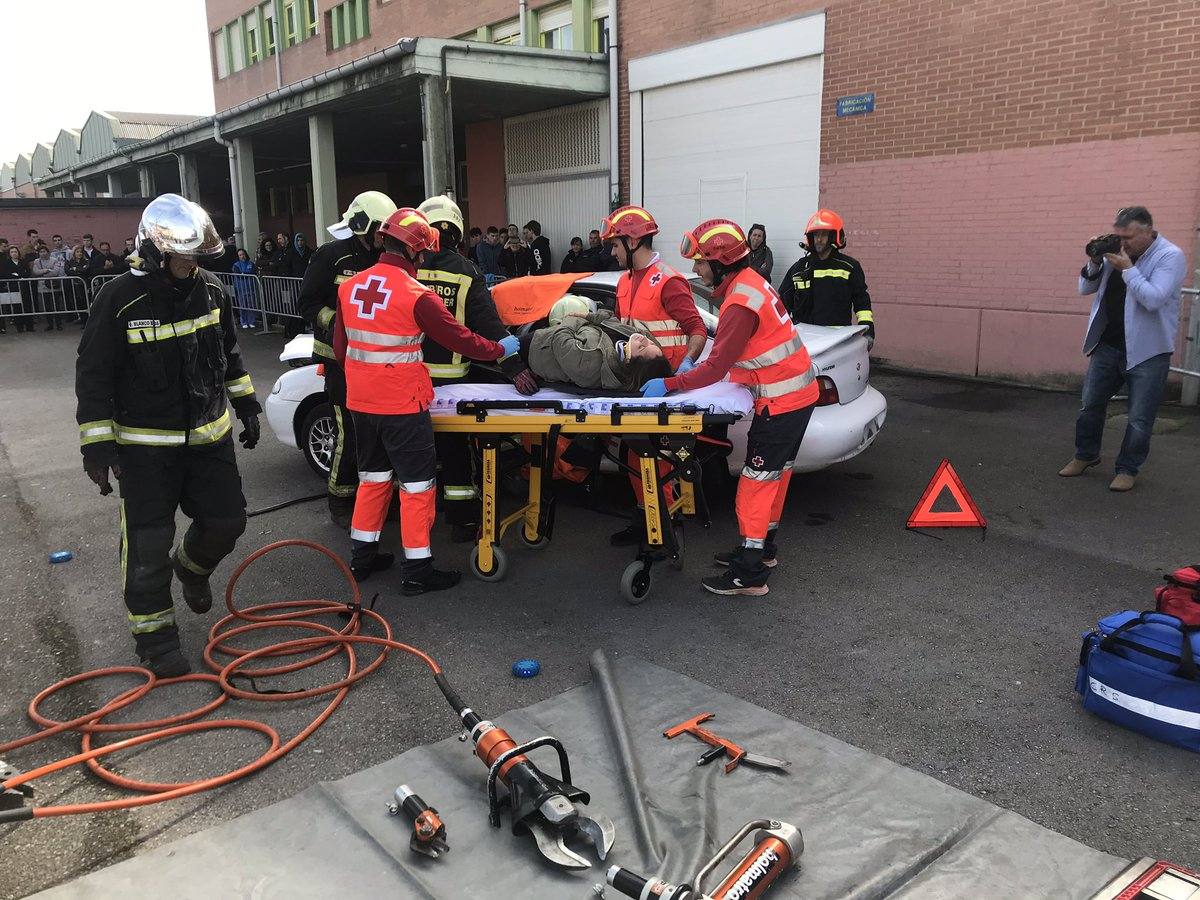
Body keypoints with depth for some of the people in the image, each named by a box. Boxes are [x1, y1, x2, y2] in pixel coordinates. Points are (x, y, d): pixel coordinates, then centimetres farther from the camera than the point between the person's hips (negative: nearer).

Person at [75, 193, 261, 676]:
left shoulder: (211, 291, 2)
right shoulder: (120, 298, -15)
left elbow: (229, 354, 17)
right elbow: (94, 374, -11)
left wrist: (246, 404, 18)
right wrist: (97, 441, -14)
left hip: (210, 434, 5)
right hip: (145, 443, -5)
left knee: (226, 520, 9)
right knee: (148, 542, -2)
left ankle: (191, 566, 42)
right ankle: (153, 632, 14)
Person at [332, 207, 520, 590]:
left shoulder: (350, 286, 2)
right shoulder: (416, 295, -17)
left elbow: (340, 345, 10)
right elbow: (461, 340, -10)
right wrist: (500, 349, 6)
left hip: (360, 401, 7)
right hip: (402, 404, -7)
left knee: (374, 476, 21)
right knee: (417, 484, 4)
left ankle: (363, 556, 30)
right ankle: (417, 570, 10)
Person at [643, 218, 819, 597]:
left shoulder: (740, 303, -22)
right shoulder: (749, 281, 9)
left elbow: (716, 368, -23)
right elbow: (728, 351, 13)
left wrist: (668, 384, -18)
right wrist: (692, 367, 4)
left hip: (780, 401, -10)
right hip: (799, 393, 10)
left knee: (757, 481, -5)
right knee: (775, 473, 20)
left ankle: (749, 575, 2)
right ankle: (765, 548, 35)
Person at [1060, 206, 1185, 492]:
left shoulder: (1171, 256, -12)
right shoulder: (1117, 253, 5)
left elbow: (1153, 299, -24)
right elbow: (1086, 288, 9)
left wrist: (1127, 269, -23)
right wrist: (1095, 263, -8)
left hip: (1146, 351, -5)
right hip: (1107, 346, 6)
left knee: (1139, 419, 2)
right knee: (1090, 405, 14)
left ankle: (1128, 469, 17)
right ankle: (1086, 455, 32)